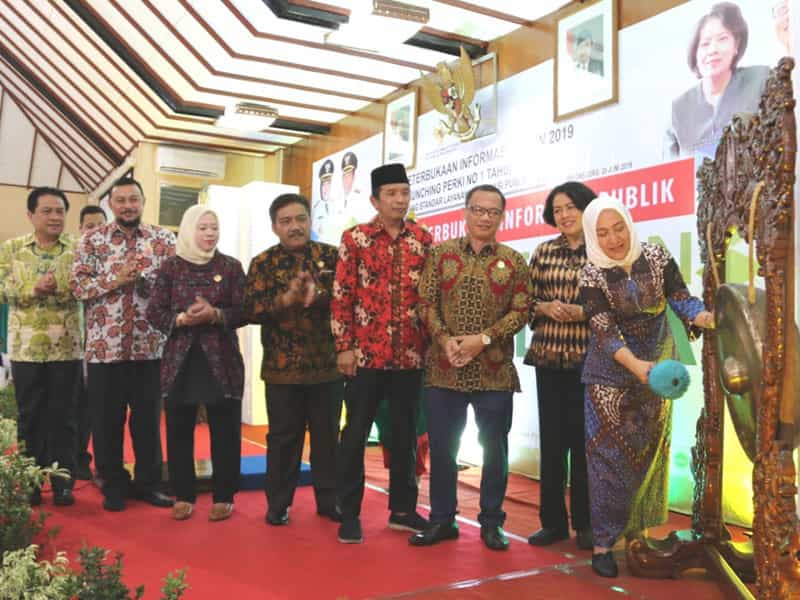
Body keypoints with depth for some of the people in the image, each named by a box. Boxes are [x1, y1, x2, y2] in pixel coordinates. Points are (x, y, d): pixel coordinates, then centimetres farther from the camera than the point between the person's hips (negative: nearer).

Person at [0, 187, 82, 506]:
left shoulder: (78, 248, 2)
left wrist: (57, 287, -22)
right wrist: (34, 289, -19)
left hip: (67, 345, -1)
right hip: (26, 345, 1)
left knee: (63, 416, 6)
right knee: (30, 416, 9)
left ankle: (63, 483, 16)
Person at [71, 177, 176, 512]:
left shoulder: (163, 239, 4)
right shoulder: (92, 240, 3)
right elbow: (78, 286, -5)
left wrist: (143, 275, -17)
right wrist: (115, 278, -17)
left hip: (151, 344, 0)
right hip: (104, 345, 0)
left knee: (148, 417, 9)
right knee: (106, 419, 8)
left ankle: (148, 481, 23)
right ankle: (113, 484, 23)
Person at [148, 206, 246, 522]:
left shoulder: (231, 266, 3)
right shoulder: (170, 266, 5)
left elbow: (243, 312, -2)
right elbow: (154, 312, 1)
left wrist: (215, 315, -19)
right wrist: (182, 319, -16)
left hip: (221, 359, -1)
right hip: (179, 359, 1)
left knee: (224, 432, 4)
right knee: (179, 431, 8)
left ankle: (223, 496, 17)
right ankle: (184, 495, 22)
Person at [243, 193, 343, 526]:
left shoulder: (331, 255, 4)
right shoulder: (263, 262, 3)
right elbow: (251, 309, -7)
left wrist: (318, 295, -24)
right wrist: (286, 299, -21)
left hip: (327, 363, 1)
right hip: (281, 366, -1)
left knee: (327, 435, 11)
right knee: (283, 437, 9)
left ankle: (328, 499, 24)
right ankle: (278, 503, 22)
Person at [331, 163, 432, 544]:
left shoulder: (423, 240, 7)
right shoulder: (354, 238, -1)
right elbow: (341, 296, -3)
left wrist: (432, 344, 5)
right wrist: (344, 347, -8)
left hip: (410, 355, 3)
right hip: (366, 353, -3)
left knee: (405, 433, 12)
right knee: (356, 432, 4)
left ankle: (402, 508, 26)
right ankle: (349, 513, 16)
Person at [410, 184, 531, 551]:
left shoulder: (513, 261, 4)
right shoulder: (441, 254, 6)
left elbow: (521, 310, -2)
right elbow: (426, 302, 1)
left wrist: (484, 338, -15)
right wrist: (444, 339, -14)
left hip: (495, 372, 0)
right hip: (443, 369, 1)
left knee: (495, 448, 8)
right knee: (441, 447, 8)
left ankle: (491, 521, 23)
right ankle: (442, 519, 23)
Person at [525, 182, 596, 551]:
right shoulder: (543, 252, 8)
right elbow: (528, 300, 9)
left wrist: (583, 311, -17)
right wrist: (545, 307, -11)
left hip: (588, 358, -3)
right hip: (548, 357, 3)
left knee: (583, 440, 4)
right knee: (551, 439, 7)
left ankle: (584, 523, 19)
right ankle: (552, 520, 19)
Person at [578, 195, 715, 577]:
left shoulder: (656, 257, -6)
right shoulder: (591, 275, -14)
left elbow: (680, 298, -9)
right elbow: (605, 330, -21)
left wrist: (703, 317, -32)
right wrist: (635, 365, -37)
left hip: (656, 366, 3)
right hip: (612, 372, -3)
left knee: (650, 451, 12)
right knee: (610, 452, -2)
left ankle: (639, 529, 30)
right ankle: (603, 543, 6)